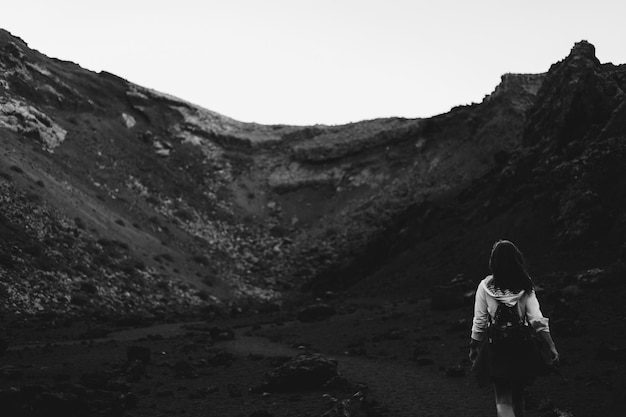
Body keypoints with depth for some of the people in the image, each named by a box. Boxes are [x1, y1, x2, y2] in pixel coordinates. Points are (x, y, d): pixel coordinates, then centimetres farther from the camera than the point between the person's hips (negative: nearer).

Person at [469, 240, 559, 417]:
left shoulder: (485, 287, -10)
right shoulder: (525, 287, -5)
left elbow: (479, 323, -7)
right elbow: (537, 320, -11)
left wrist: (473, 348, 5)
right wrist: (552, 347, -9)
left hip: (497, 349, -3)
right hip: (521, 348, 3)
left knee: (503, 400, 1)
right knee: (518, 395, 22)